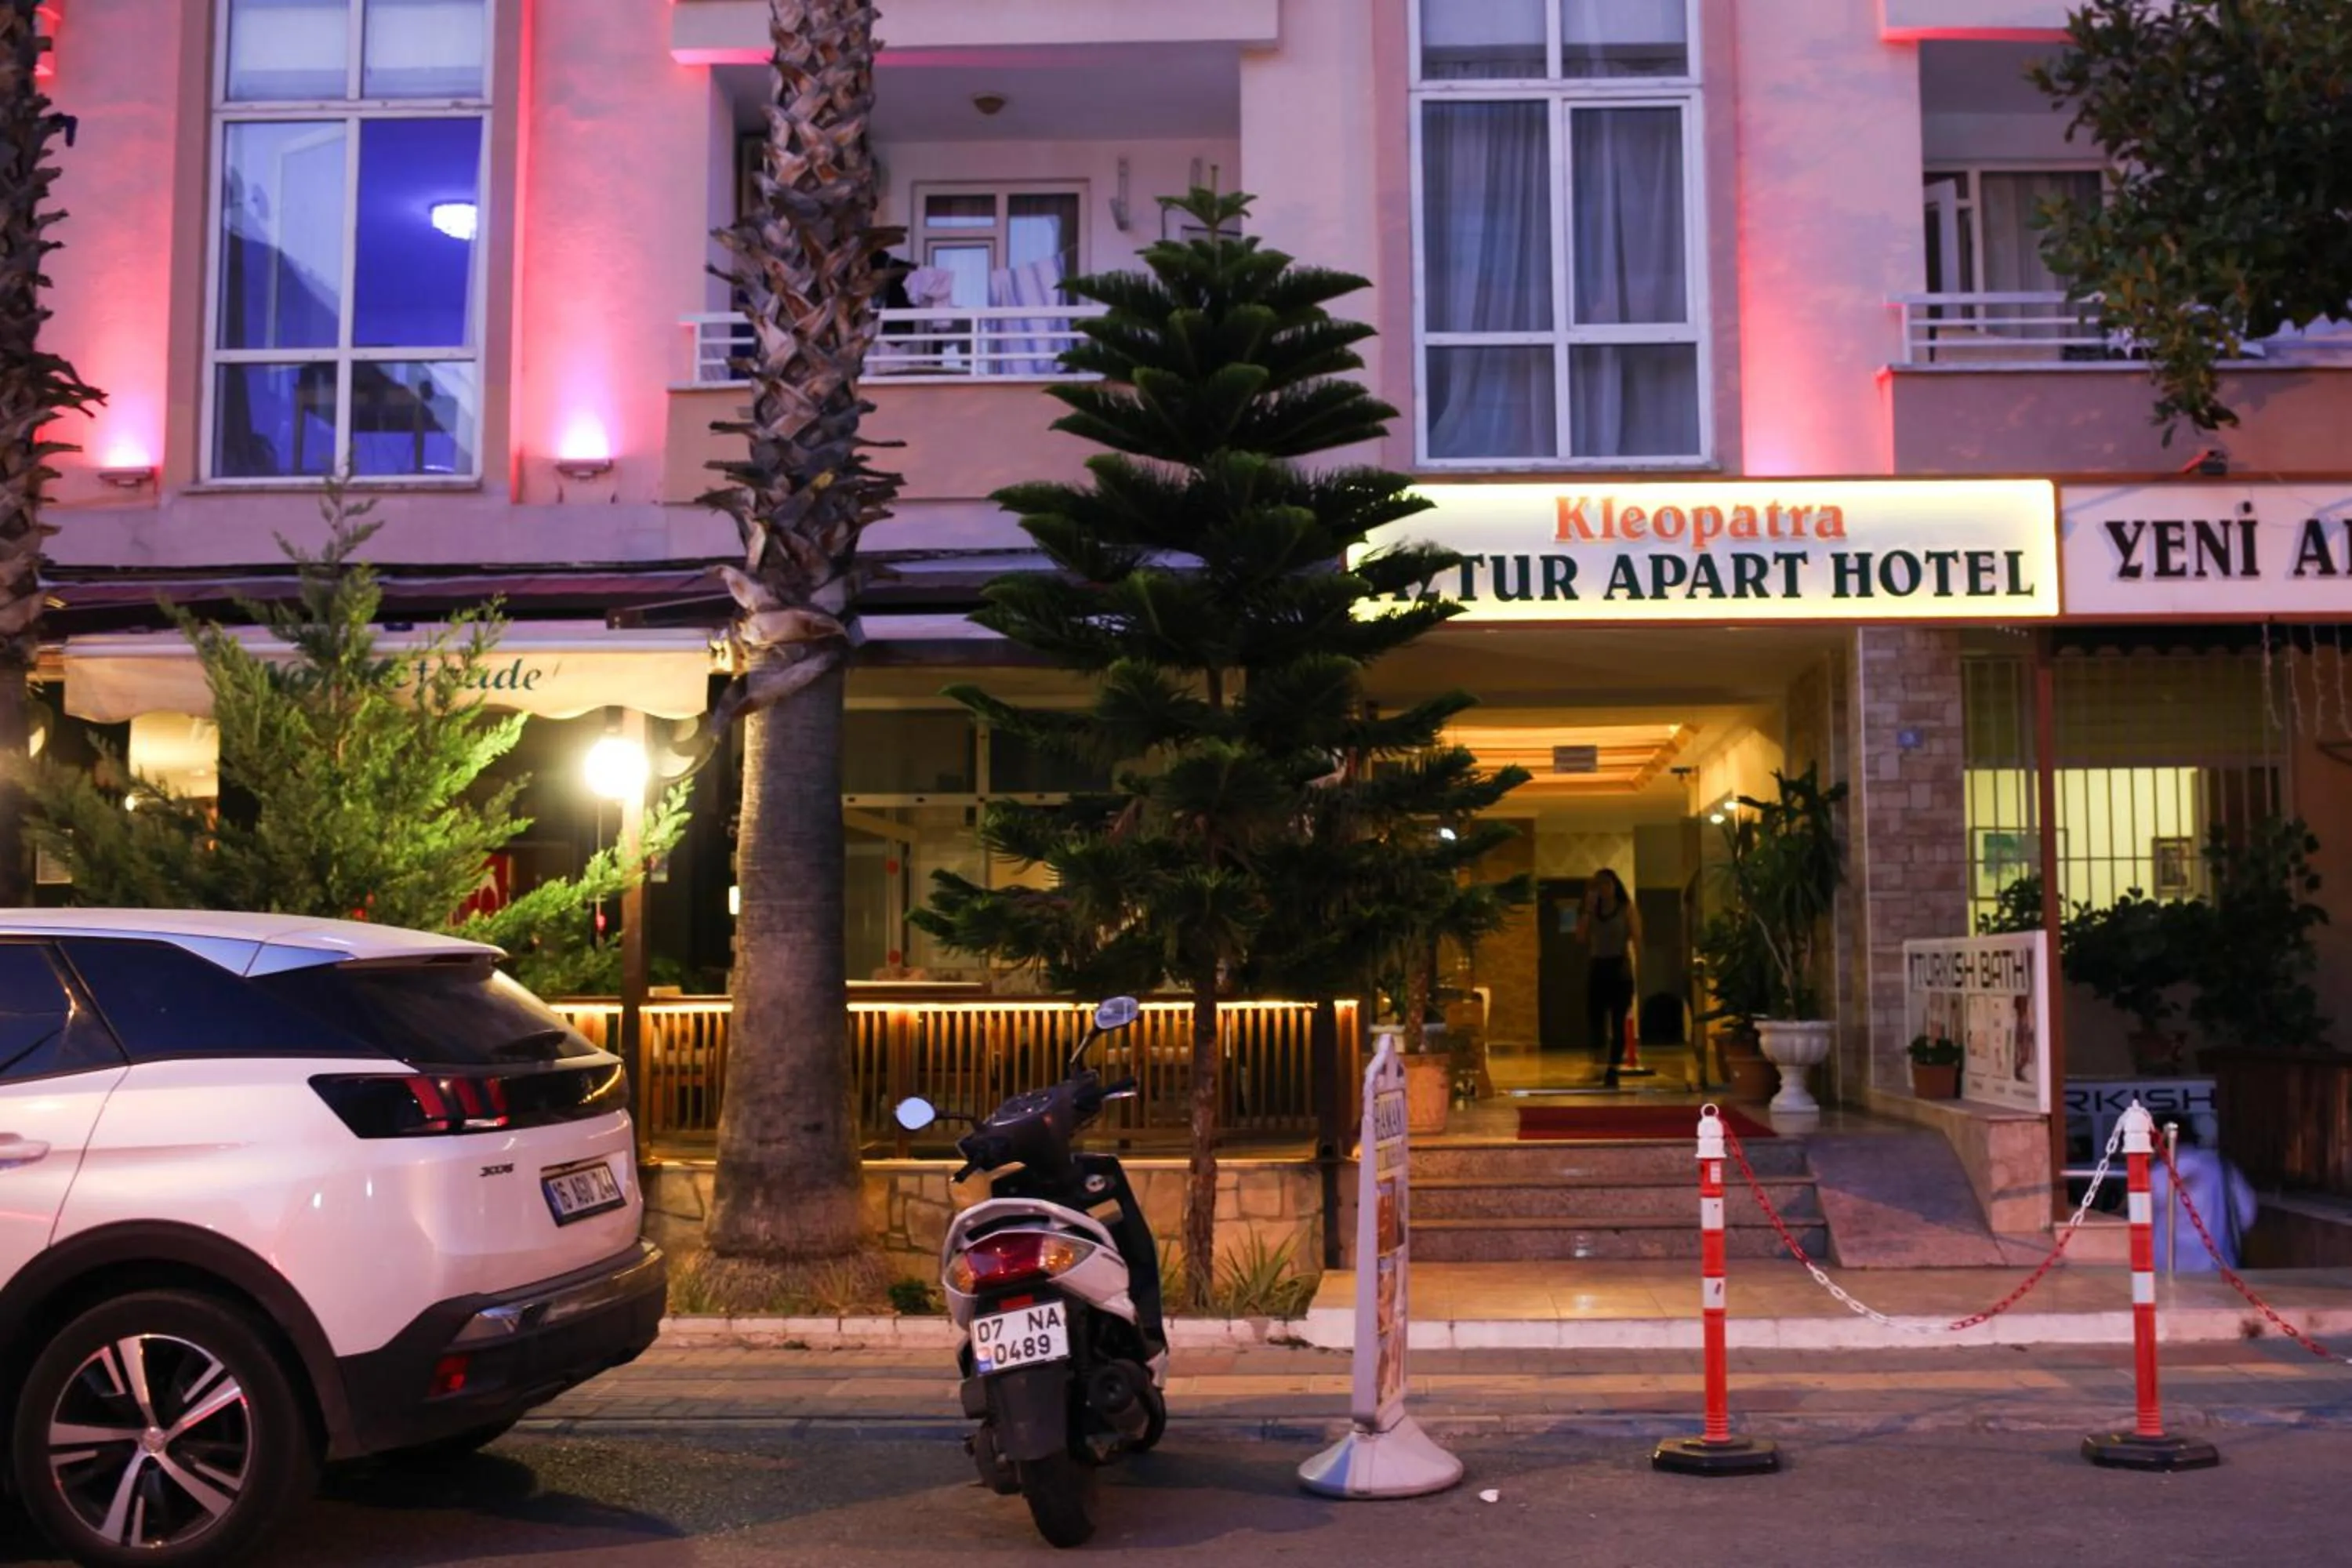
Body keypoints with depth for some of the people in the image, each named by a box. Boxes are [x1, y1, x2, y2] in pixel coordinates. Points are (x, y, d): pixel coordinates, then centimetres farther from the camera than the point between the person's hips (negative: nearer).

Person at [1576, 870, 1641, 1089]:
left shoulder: (1627, 909, 2)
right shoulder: (1592, 911, 11)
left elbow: (1637, 939, -4)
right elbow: (1581, 937, -3)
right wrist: (1589, 908, -5)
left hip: (1619, 967, -3)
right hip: (1597, 968, 3)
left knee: (1618, 1021, -3)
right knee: (1595, 1017, -2)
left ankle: (1613, 1070, -2)